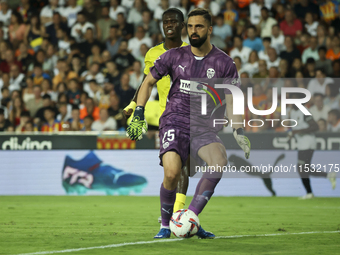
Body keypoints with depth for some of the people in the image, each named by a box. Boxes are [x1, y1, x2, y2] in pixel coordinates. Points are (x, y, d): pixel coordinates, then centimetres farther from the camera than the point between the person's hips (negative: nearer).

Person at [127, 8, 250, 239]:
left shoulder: (224, 63, 3)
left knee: (220, 161, -31)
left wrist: (239, 132, -8)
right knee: (172, 172, -26)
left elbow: (231, 101, 4)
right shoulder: (174, 56, 6)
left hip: (205, 127, 1)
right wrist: (138, 115, 7)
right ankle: (165, 224, 0)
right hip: (174, 122, 0)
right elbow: (148, 82, 16)